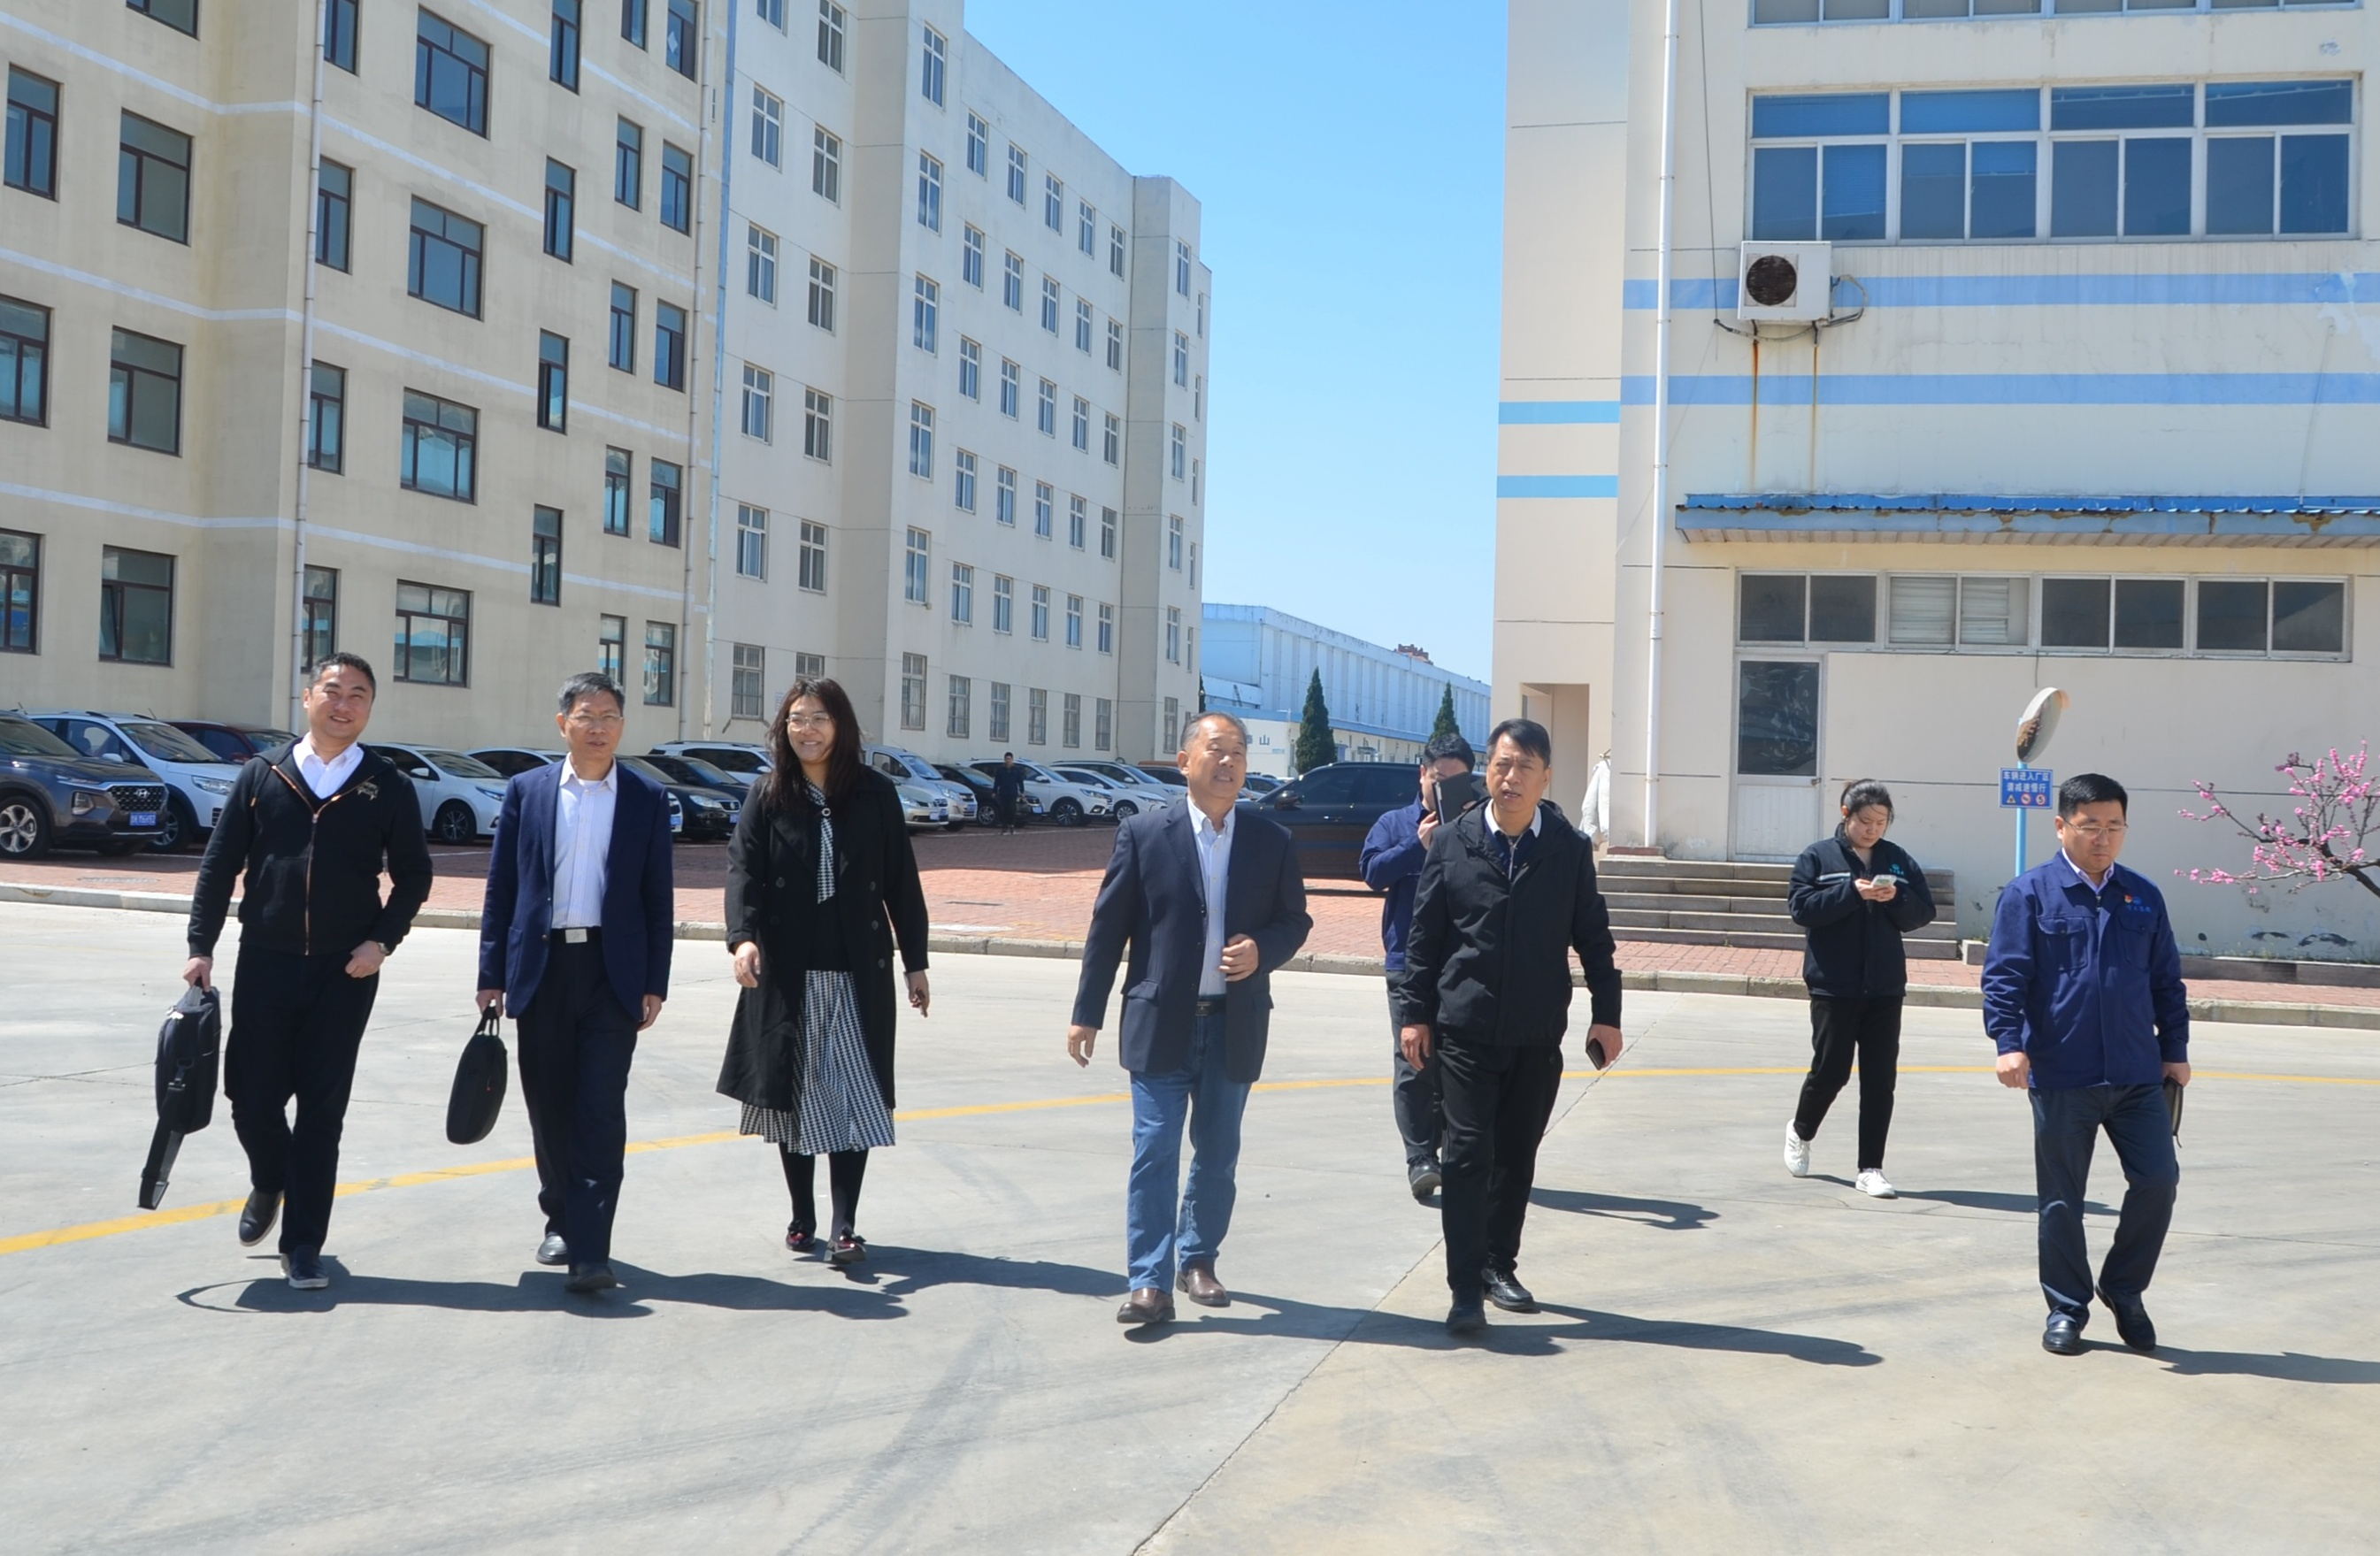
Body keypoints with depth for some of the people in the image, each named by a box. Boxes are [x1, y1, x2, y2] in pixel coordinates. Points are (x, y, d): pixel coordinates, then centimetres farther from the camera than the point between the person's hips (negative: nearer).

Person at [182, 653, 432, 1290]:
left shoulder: (387, 787, 2)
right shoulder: (262, 776, 5)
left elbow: (413, 875, 7)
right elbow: (219, 865, 6)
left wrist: (383, 939, -7)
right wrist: (201, 946, 0)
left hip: (345, 972, -1)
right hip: (265, 963, 1)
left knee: (323, 1108, 1)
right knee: (252, 1096, 4)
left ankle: (303, 1245, 11)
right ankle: (268, 1184, 37)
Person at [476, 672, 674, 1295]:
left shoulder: (648, 799, 5)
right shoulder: (526, 791, 7)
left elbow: (658, 899, 5)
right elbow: (501, 888, 7)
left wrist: (655, 983, -1)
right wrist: (492, 974, 2)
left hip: (613, 971, -2)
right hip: (542, 967, 2)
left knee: (602, 1110, -8)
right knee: (549, 1106, 9)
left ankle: (590, 1251, -10)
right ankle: (561, 1220, 29)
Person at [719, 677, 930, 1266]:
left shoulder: (874, 793, 2)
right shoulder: (768, 795, 3)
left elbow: (901, 880, 5)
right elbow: (742, 866, -8)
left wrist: (915, 962, 5)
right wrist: (743, 937, -26)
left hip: (858, 973, -1)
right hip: (787, 973, 1)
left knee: (853, 1095, -4)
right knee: (792, 1095, 8)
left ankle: (844, 1225, 0)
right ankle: (802, 1218, 21)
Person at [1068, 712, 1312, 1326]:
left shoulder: (1273, 841, 3)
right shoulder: (1143, 833, -3)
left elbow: (1295, 921, 10)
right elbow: (1108, 926, -1)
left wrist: (1262, 950, -13)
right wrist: (1086, 1013, -2)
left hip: (1235, 1026, 3)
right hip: (1161, 1022, -3)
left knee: (1218, 1154, 13)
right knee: (1154, 1153, -4)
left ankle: (1198, 1259, 29)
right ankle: (1150, 1283, -1)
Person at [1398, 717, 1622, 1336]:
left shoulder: (1570, 849, 2)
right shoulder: (1452, 842, -1)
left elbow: (1592, 936, 7)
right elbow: (1425, 933, 2)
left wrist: (1606, 1014, 4)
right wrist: (1416, 1012, 0)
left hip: (1538, 1035, 2)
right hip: (1465, 1029, -2)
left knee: (1516, 1157, 12)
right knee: (1469, 1154, -4)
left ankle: (1499, 1265, 28)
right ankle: (1465, 1290, 0)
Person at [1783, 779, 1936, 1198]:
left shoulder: (1899, 860, 9)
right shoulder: (1817, 857, 0)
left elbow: (1924, 912, 8)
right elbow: (1801, 907, -10)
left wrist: (1897, 898, -13)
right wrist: (1852, 892, -20)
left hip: (1885, 988, 3)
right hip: (1833, 987, -3)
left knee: (1880, 1080, 1)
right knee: (1830, 1070, 1)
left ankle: (1871, 1168, 9)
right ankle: (1800, 1131, 30)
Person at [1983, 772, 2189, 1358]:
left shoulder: (2142, 897, 11)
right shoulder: (2030, 893, -2)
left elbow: (2167, 981, 16)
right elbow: (2004, 975, -7)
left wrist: (2176, 1051, 12)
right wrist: (2009, 1042, -17)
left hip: (2138, 1076, 3)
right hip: (2061, 1079, -3)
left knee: (2157, 1180, -1)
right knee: (2061, 1200, 6)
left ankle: (2123, 1288, 21)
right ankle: (2066, 1309, 19)